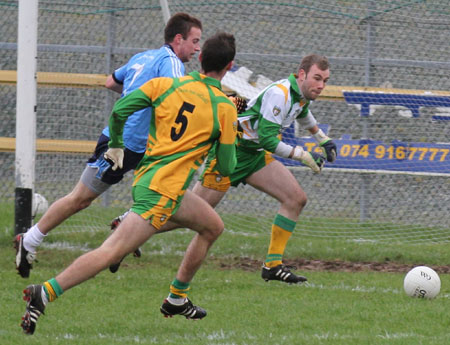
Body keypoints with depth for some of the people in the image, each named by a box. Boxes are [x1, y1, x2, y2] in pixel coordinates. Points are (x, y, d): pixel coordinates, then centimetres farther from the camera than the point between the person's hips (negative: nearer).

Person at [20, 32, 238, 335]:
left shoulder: (167, 85, 7)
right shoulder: (225, 108, -6)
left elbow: (120, 110, 1)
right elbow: (226, 167, -2)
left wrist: (116, 146, 18)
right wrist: (230, 137, 18)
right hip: (162, 191, -8)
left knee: (213, 226, 24)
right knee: (113, 252, -13)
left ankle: (177, 299, 28)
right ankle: (44, 293, -23)